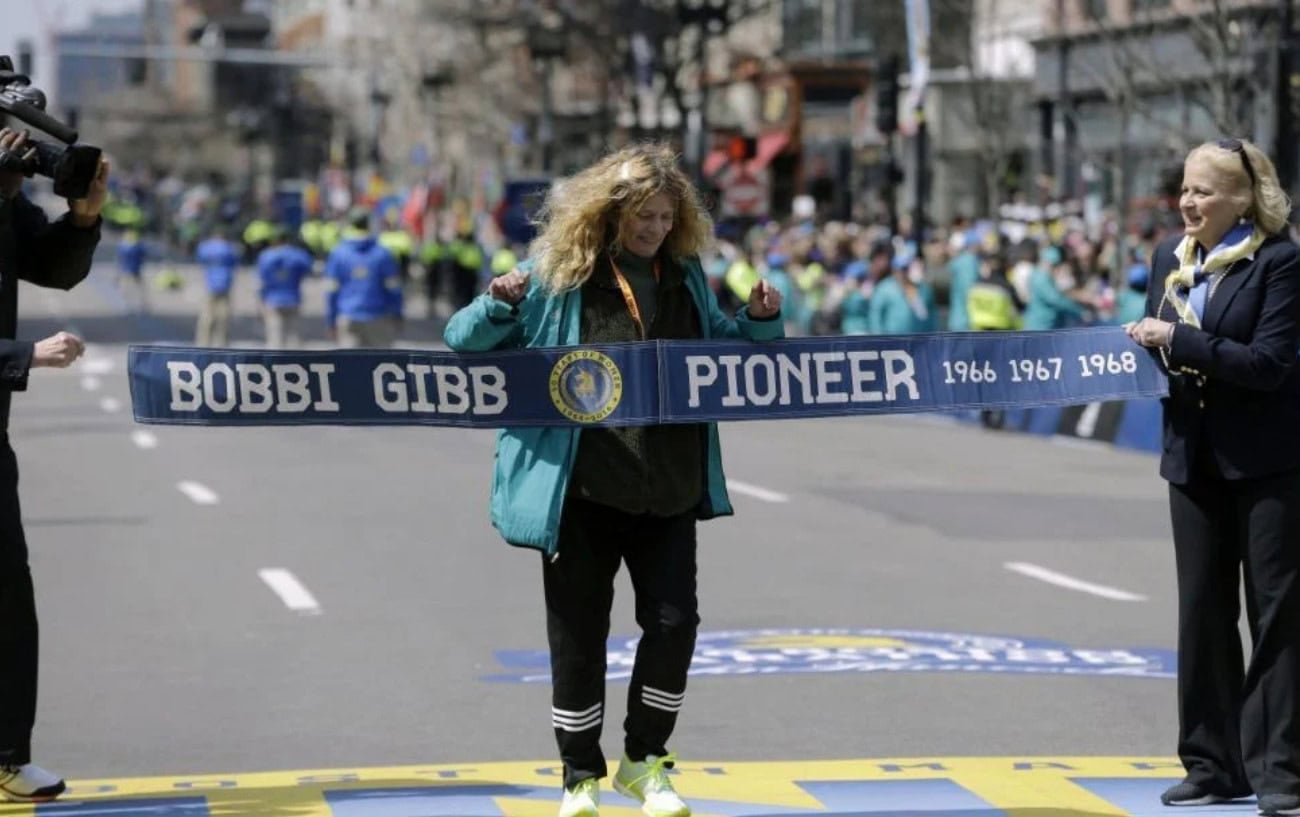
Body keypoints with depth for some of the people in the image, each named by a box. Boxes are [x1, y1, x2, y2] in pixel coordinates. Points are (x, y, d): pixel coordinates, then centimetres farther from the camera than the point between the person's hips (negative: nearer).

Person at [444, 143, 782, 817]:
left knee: (674, 619, 2)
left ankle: (643, 762, 20)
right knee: (579, 632, 4)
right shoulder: (558, 272, -6)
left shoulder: (684, 275, 8)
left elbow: (722, 345, 24)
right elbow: (465, 342, -4)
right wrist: (501, 305, -24)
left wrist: (760, 320, 4)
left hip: (667, 488, 4)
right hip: (580, 489, -4)